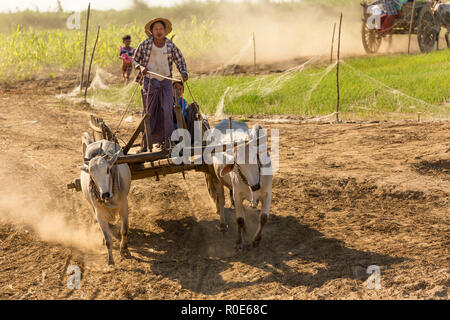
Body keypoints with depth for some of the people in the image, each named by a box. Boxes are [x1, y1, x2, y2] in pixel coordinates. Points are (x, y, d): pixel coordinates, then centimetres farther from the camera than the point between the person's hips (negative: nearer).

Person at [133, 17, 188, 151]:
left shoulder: (170, 45, 3)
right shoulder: (145, 44, -1)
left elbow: (180, 60, 9)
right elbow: (135, 60, 9)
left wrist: (183, 72, -11)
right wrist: (141, 67, -14)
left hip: (166, 81, 1)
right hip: (150, 81, -1)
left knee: (167, 110, -11)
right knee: (149, 112, 0)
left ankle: (167, 140, -4)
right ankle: (144, 142, 9)